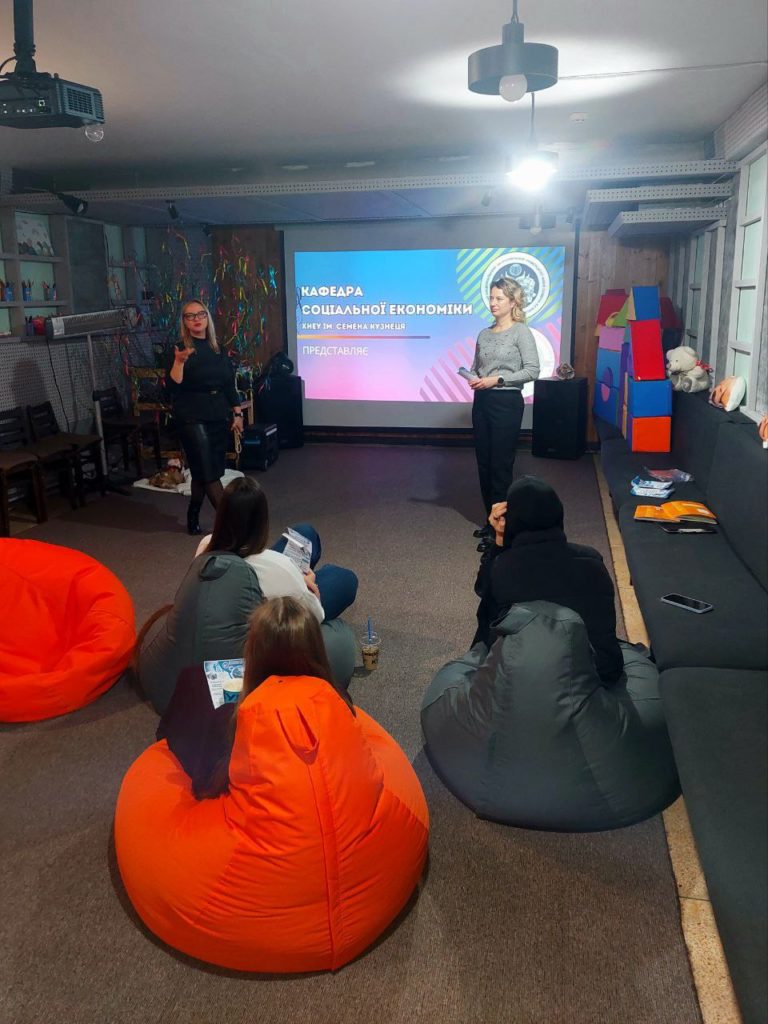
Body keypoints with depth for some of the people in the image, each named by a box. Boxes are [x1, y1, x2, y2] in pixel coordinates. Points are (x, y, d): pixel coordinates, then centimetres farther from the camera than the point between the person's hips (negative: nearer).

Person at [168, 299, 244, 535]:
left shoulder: (218, 348, 10)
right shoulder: (179, 347, -5)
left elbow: (229, 383, 14)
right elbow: (174, 386, -14)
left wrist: (237, 413, 10)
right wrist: (179, 361, -30)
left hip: (219, 416, 5)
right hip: (192, 418, -5)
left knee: (203, 471, 9)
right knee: (209, 471, -7)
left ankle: (193, 517, 24)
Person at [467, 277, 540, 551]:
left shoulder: (521, 332, -5)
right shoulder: (484, 334, 11)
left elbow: (532, 370, -12)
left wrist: (497, 379, -17)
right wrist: (473, 379, -6)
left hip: (507, 402, -6)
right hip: (481, 402, 6)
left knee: (501, 465, -3)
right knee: (483, 463, 10)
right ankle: (490, 521, 23)